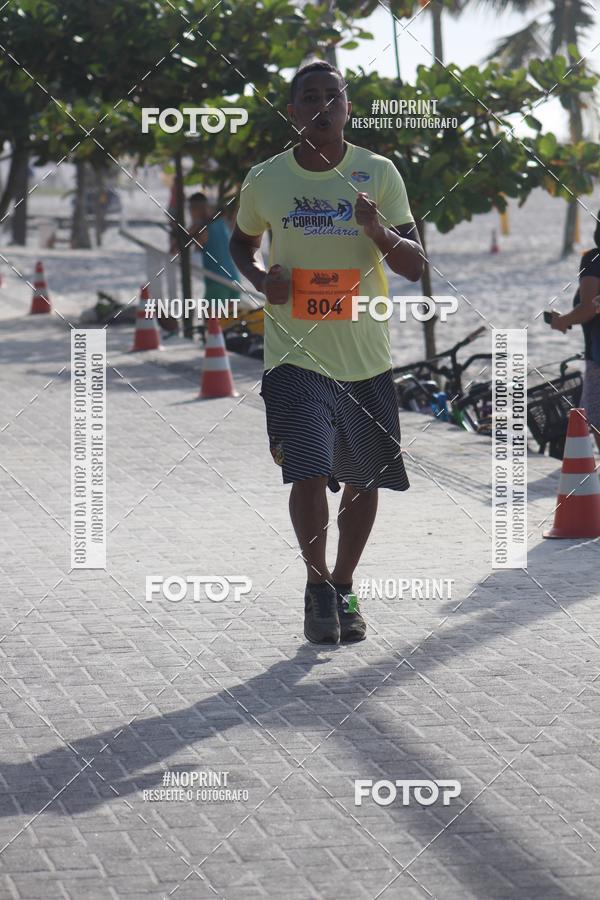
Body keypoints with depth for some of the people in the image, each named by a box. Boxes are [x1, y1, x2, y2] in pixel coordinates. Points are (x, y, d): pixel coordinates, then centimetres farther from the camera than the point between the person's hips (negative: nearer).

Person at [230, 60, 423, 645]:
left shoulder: (379, 174, -2)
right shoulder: (264, 180, -1)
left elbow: (415, 267, -2)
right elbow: (242, 242, 19)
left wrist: (381, 234, -23)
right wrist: (261, 279, -3)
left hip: (367, 359, 2)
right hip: (295, 355, -2)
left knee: (365, 480, 10)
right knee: (309, 475, -16)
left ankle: (344, 587, 33)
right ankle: (317, 587, 7)